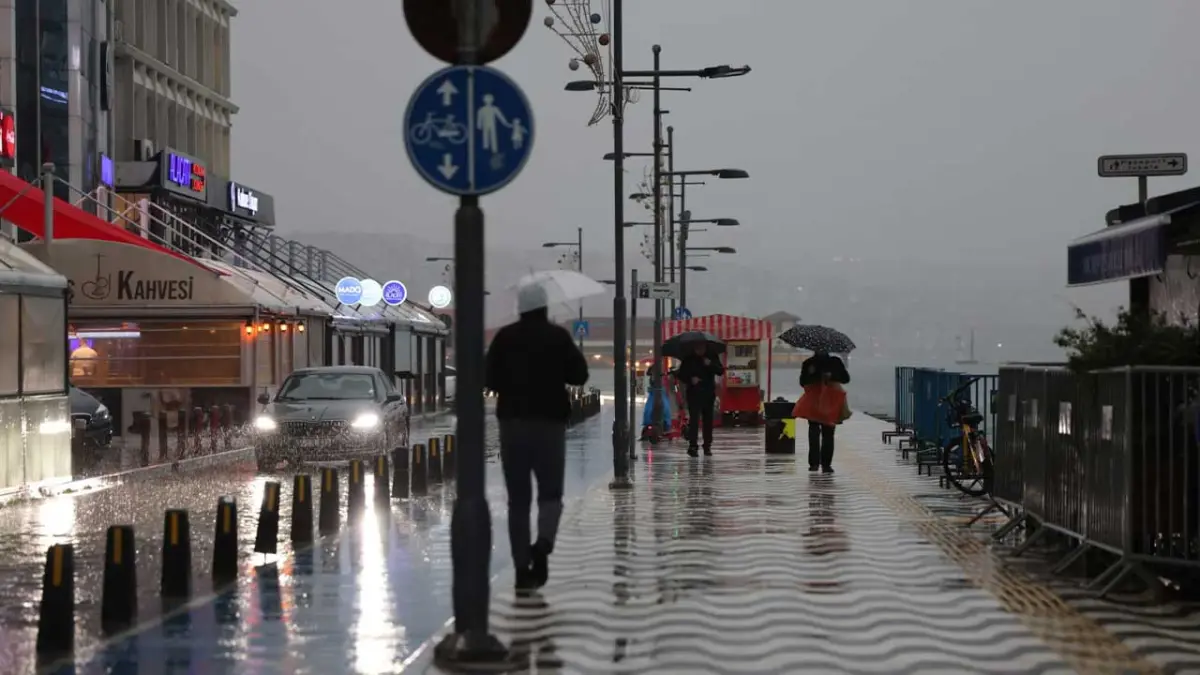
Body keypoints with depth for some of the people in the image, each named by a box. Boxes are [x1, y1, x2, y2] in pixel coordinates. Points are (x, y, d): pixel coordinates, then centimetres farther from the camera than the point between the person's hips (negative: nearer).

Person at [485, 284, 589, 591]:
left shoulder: (505, 337, 0)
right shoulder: (558, 336, -4)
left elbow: (490, 379, 1)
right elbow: (579, 375, -1)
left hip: (512, 422, 1)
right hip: (549, 423, -1)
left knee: (518, 499, 6)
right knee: (550, 493, 9)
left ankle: (522, 569, 2)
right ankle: (543, 543, -19)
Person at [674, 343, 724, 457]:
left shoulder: (712, 358, 6)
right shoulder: (688, 360, 2)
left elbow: (721, 371, -3)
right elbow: (680, 374, 4)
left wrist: (710, 365, -20)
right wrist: (690, 379, -14)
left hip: (709, 393, 3)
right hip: (694, 393, -2)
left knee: (708, 420, 7)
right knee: (694, 418, -12)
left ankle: (707, 445, 15)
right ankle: (692, 446, -15)